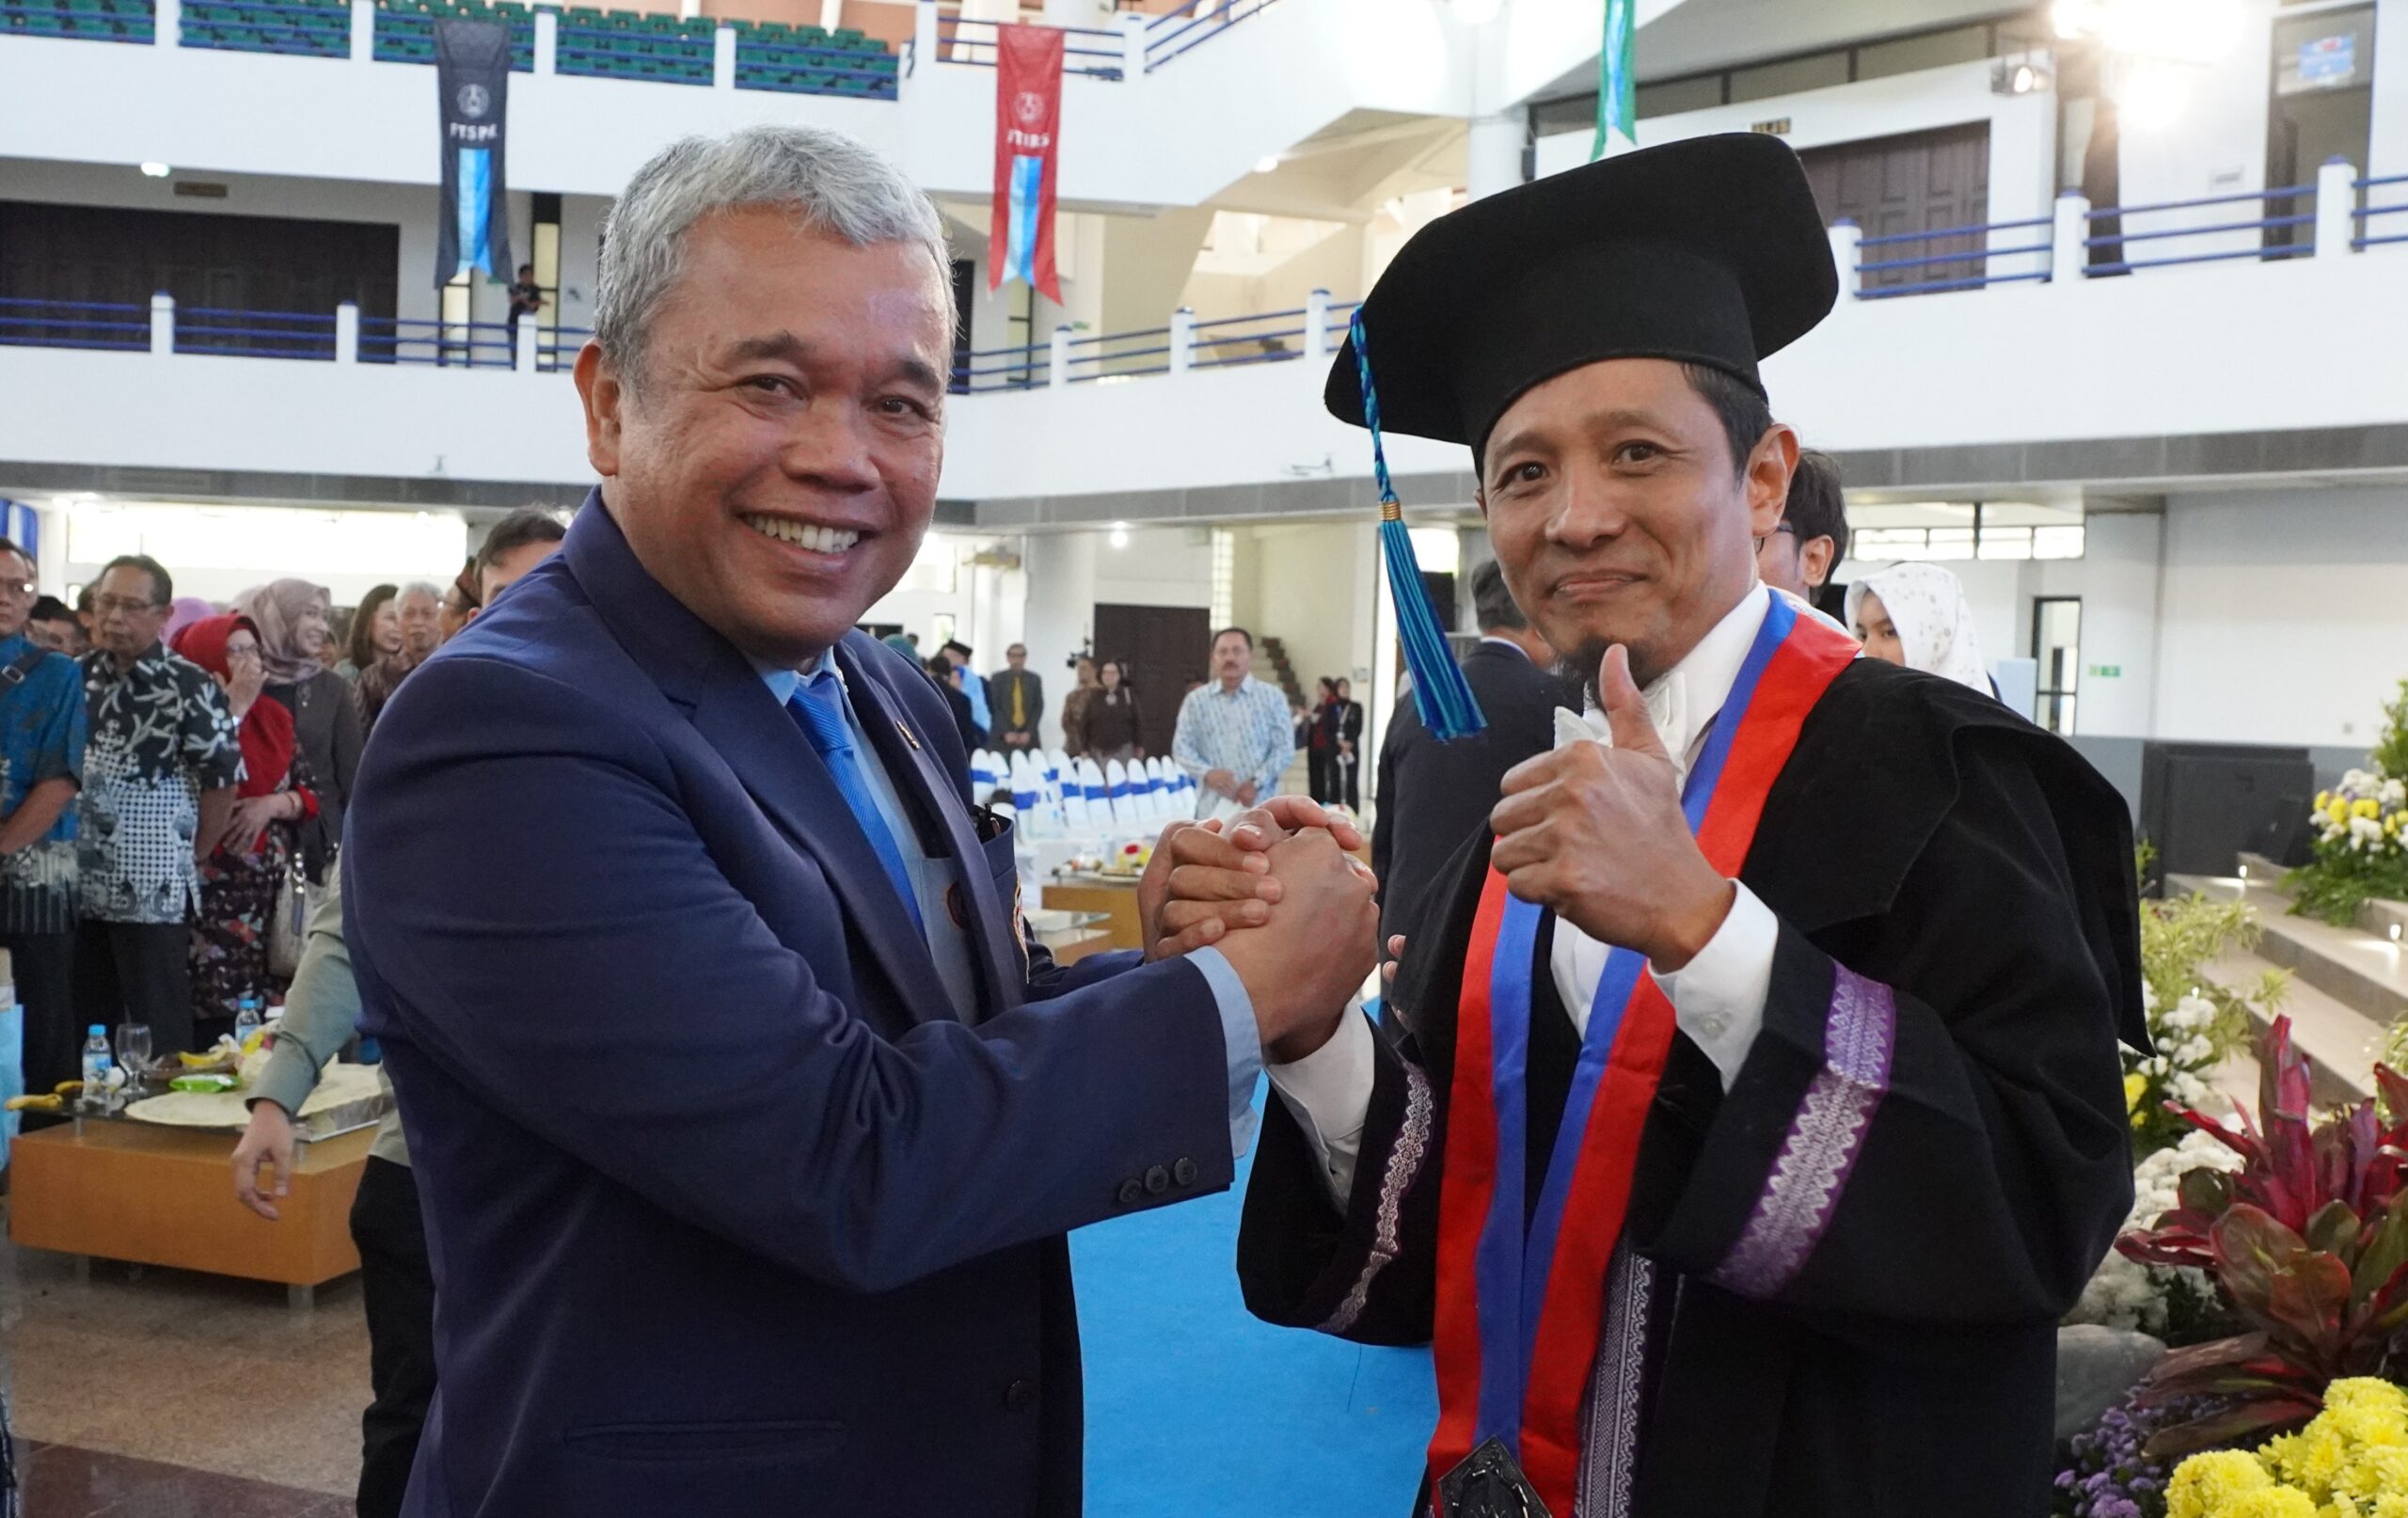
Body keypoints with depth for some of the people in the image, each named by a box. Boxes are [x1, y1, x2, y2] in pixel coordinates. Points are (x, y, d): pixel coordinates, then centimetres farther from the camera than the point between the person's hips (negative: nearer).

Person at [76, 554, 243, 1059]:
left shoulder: (190, 687, -9)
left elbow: (222, 780, -7)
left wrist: (191, 855, -3)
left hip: (153, 894, -6)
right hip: (77, 888, 6)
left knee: (158, 1036, 1)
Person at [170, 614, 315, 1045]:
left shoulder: (274, 717, 13)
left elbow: (310, 794, 11)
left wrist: (272, 804, -9)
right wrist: (233, 709, -15)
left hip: (273, 894, 5)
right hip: (212, 895, -5)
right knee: (216, 1023, -7)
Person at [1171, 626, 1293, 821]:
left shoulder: (1272, 697, 6)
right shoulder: (1196, 700, 9)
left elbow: (1284, 748, 2)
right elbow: (1181, 748, 5)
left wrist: (1257, 782, -13)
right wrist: (1207, 773, -15)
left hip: (1259, 807, -1)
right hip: (1212, 809, 1)